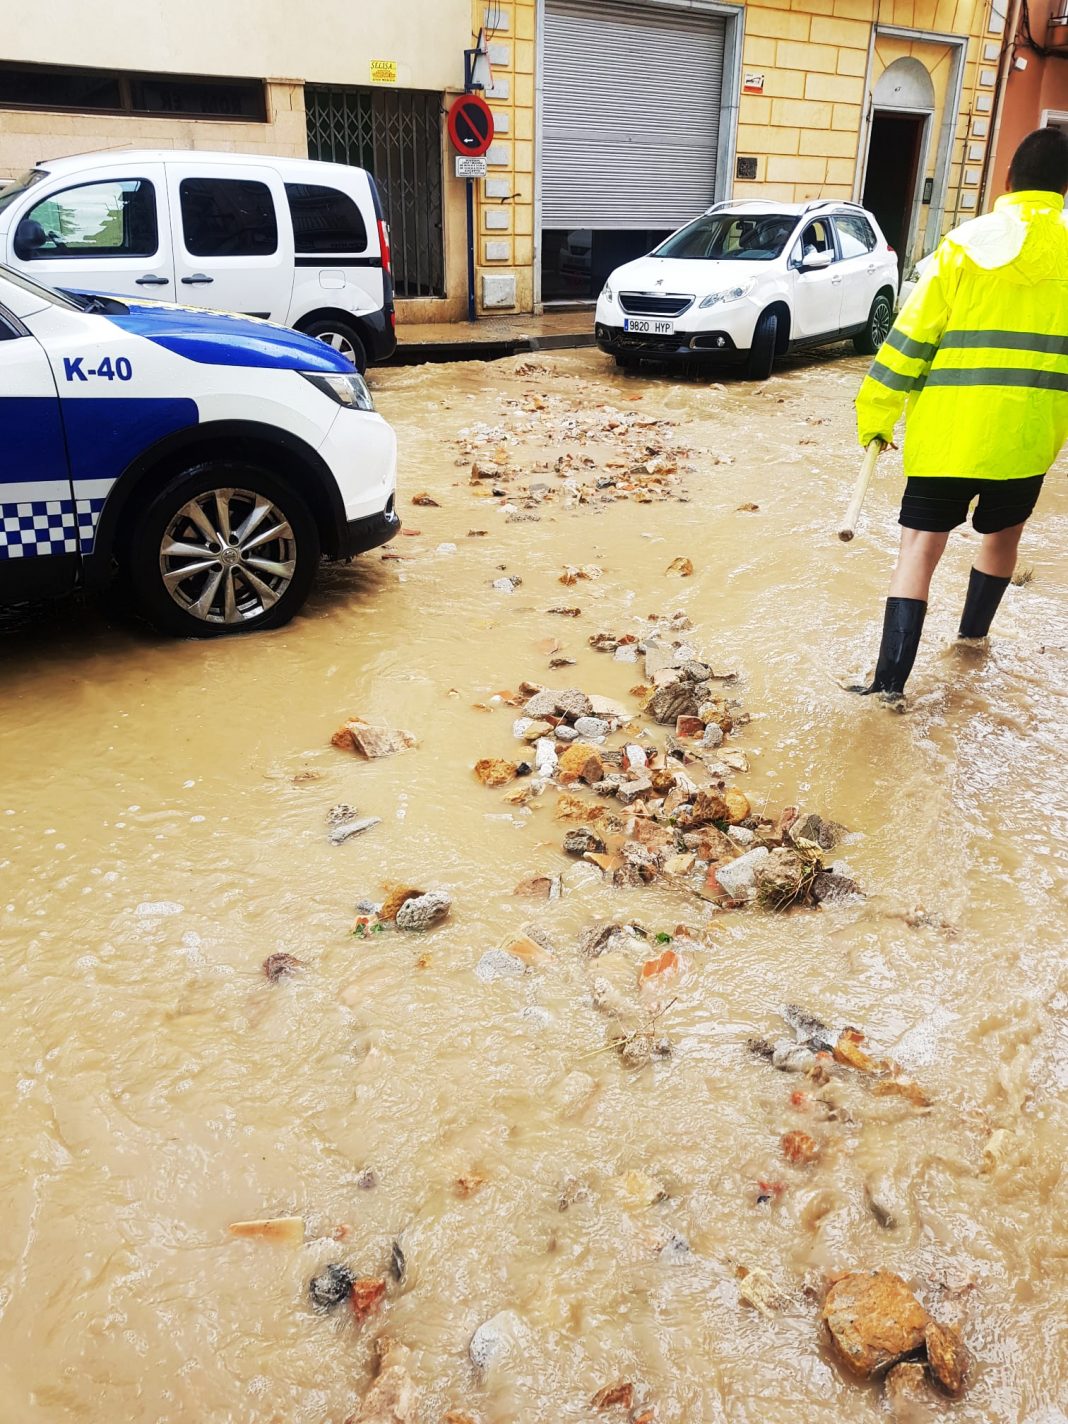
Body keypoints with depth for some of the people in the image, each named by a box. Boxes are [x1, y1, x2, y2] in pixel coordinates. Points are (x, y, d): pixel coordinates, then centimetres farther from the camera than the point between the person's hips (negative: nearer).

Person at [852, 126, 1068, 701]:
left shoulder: (965, 243, -2)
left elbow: (910, 338, -4)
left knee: (920, 546, -2)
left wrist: (875, 414, 2)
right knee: (1002, 534, 24)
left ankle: (891, 680, -9)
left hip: (949, 427, -2)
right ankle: (973, 634, 41)